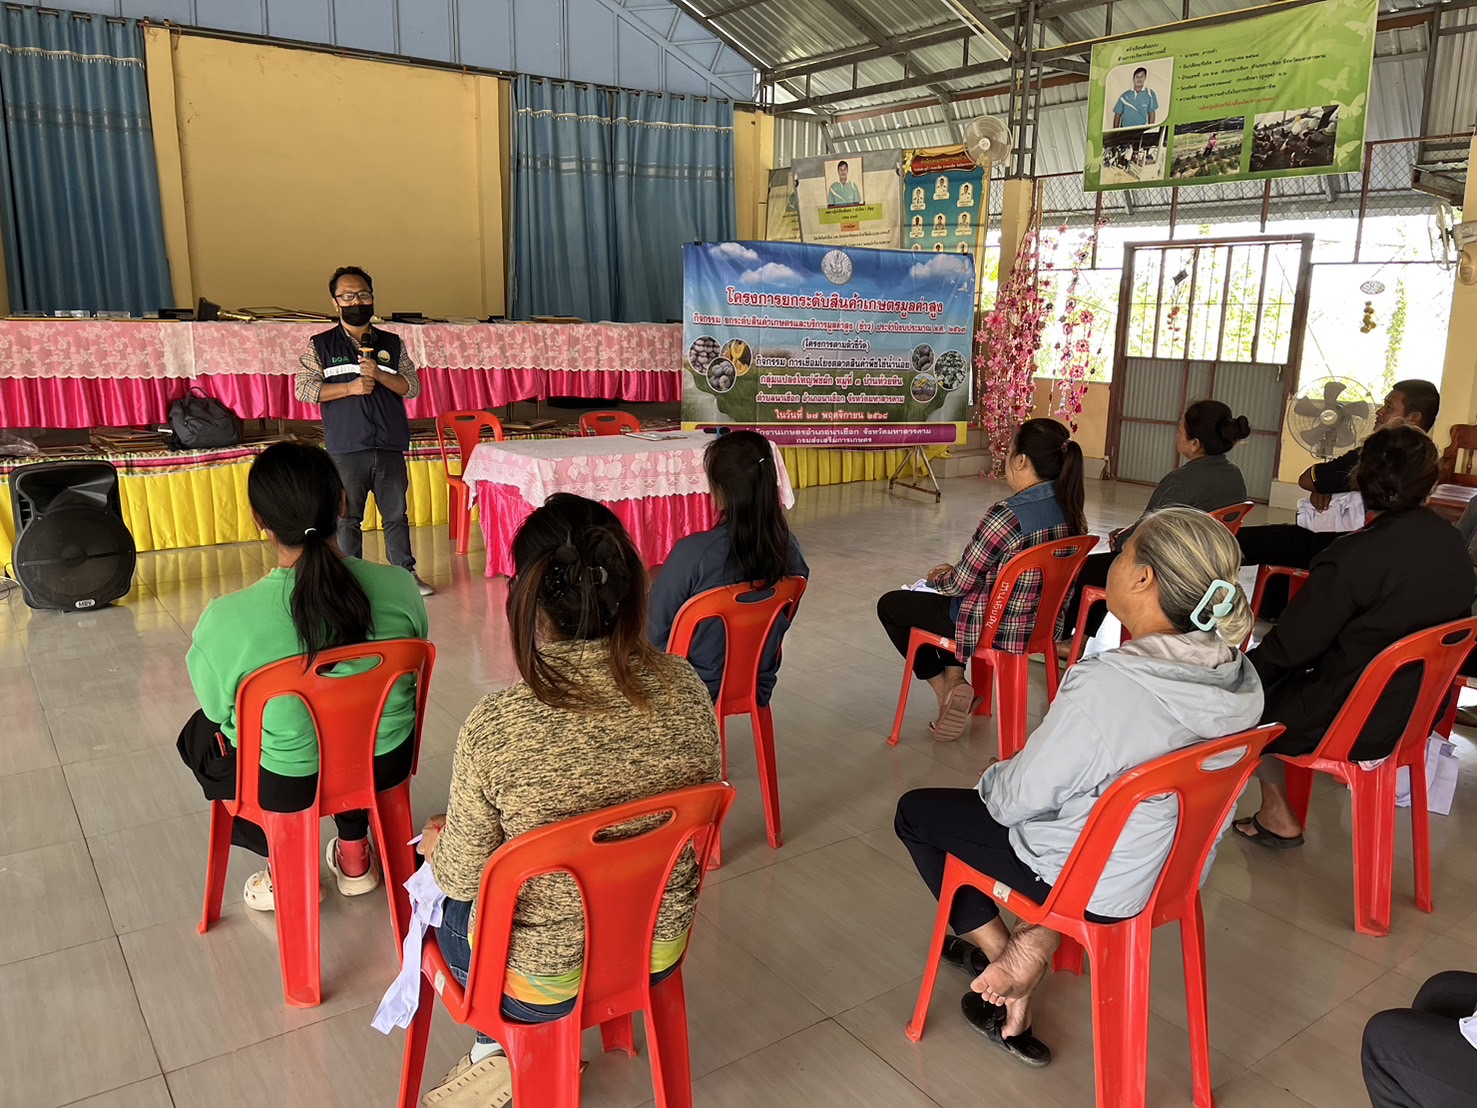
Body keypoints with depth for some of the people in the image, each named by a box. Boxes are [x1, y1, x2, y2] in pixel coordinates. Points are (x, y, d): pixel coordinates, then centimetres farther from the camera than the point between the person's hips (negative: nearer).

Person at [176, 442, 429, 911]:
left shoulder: (226, 620, -27)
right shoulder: (400, 587, -19)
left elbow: (216, 707, -7)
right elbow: (409, 676, 0)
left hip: (287, 785, -2)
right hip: (389, 763, 3)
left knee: (197, 736, 29)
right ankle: (354, 852, 39)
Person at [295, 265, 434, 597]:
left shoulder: (392, 343, 10)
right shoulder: (320, 345, 4)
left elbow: (413, 386, 4)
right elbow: (304, 389, -4)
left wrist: (378, 375, -12)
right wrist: (350, 388, -14)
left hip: (390, 447, 2)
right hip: (345, 449, -2)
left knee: (396, 514, 9)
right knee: (347, 518, 5)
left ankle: (406, 573, 20)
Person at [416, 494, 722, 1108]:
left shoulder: (496, 726, -30)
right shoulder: (684, 687, -18)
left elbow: (462, 879, -13)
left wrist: (436, 840, 9)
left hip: (543, 981, -4)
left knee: (437, 893, 27)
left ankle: (499, 1054, 32)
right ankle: (501, 1053, 35)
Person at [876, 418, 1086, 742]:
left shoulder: (1006, 516, -28)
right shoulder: (1073, 512, -4)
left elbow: (959, 584, -17)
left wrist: (937, 578, 7)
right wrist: (954, 572, 14)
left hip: (996, 630, -8)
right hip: (1044, 625, 8)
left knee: (890, 605, 13)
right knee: (948, 599, 32)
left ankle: (945, 689, 14)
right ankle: (954, 678, 22)